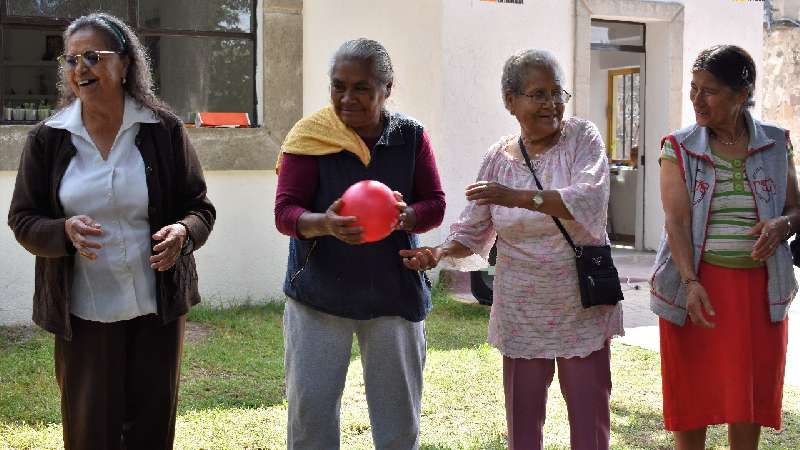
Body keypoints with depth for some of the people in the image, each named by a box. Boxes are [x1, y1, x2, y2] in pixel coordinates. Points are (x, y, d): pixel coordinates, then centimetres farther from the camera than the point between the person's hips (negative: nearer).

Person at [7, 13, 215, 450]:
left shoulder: (163, 129, -3)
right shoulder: (47, 139, -1)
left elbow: (200, 207, 3)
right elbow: (23, 220, 3)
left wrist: (183, 232, -20)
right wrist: (65, 231, -19)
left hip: (157, 307, 0)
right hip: (83, 314, 0)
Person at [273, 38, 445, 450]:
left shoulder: (411, 136, -1)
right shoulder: (310, 135, -7)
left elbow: (435, 205, -1)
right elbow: (285, 211, -11)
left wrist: (404, 216, -24)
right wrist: (325, 224, -33)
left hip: (394, 293, 2)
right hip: (318, 293, -1)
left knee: (399, 414, 11)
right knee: (309, 409, 2)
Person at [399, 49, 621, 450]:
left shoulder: (582, 138, -6)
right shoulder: (498, 157, 2)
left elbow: (589, 200, -24)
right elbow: (473, 233, 5)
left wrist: (517, 197, -33)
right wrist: (440, 252, -16)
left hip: (582, 308, -2)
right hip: (521, 312, 2)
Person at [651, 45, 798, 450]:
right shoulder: (679, 148, -2)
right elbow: (676, 219, -11)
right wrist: (691, 282, -23)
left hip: (758, 287, 2)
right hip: (696, 285, -1)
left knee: (750, 393, 6)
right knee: (692, 390, 5)